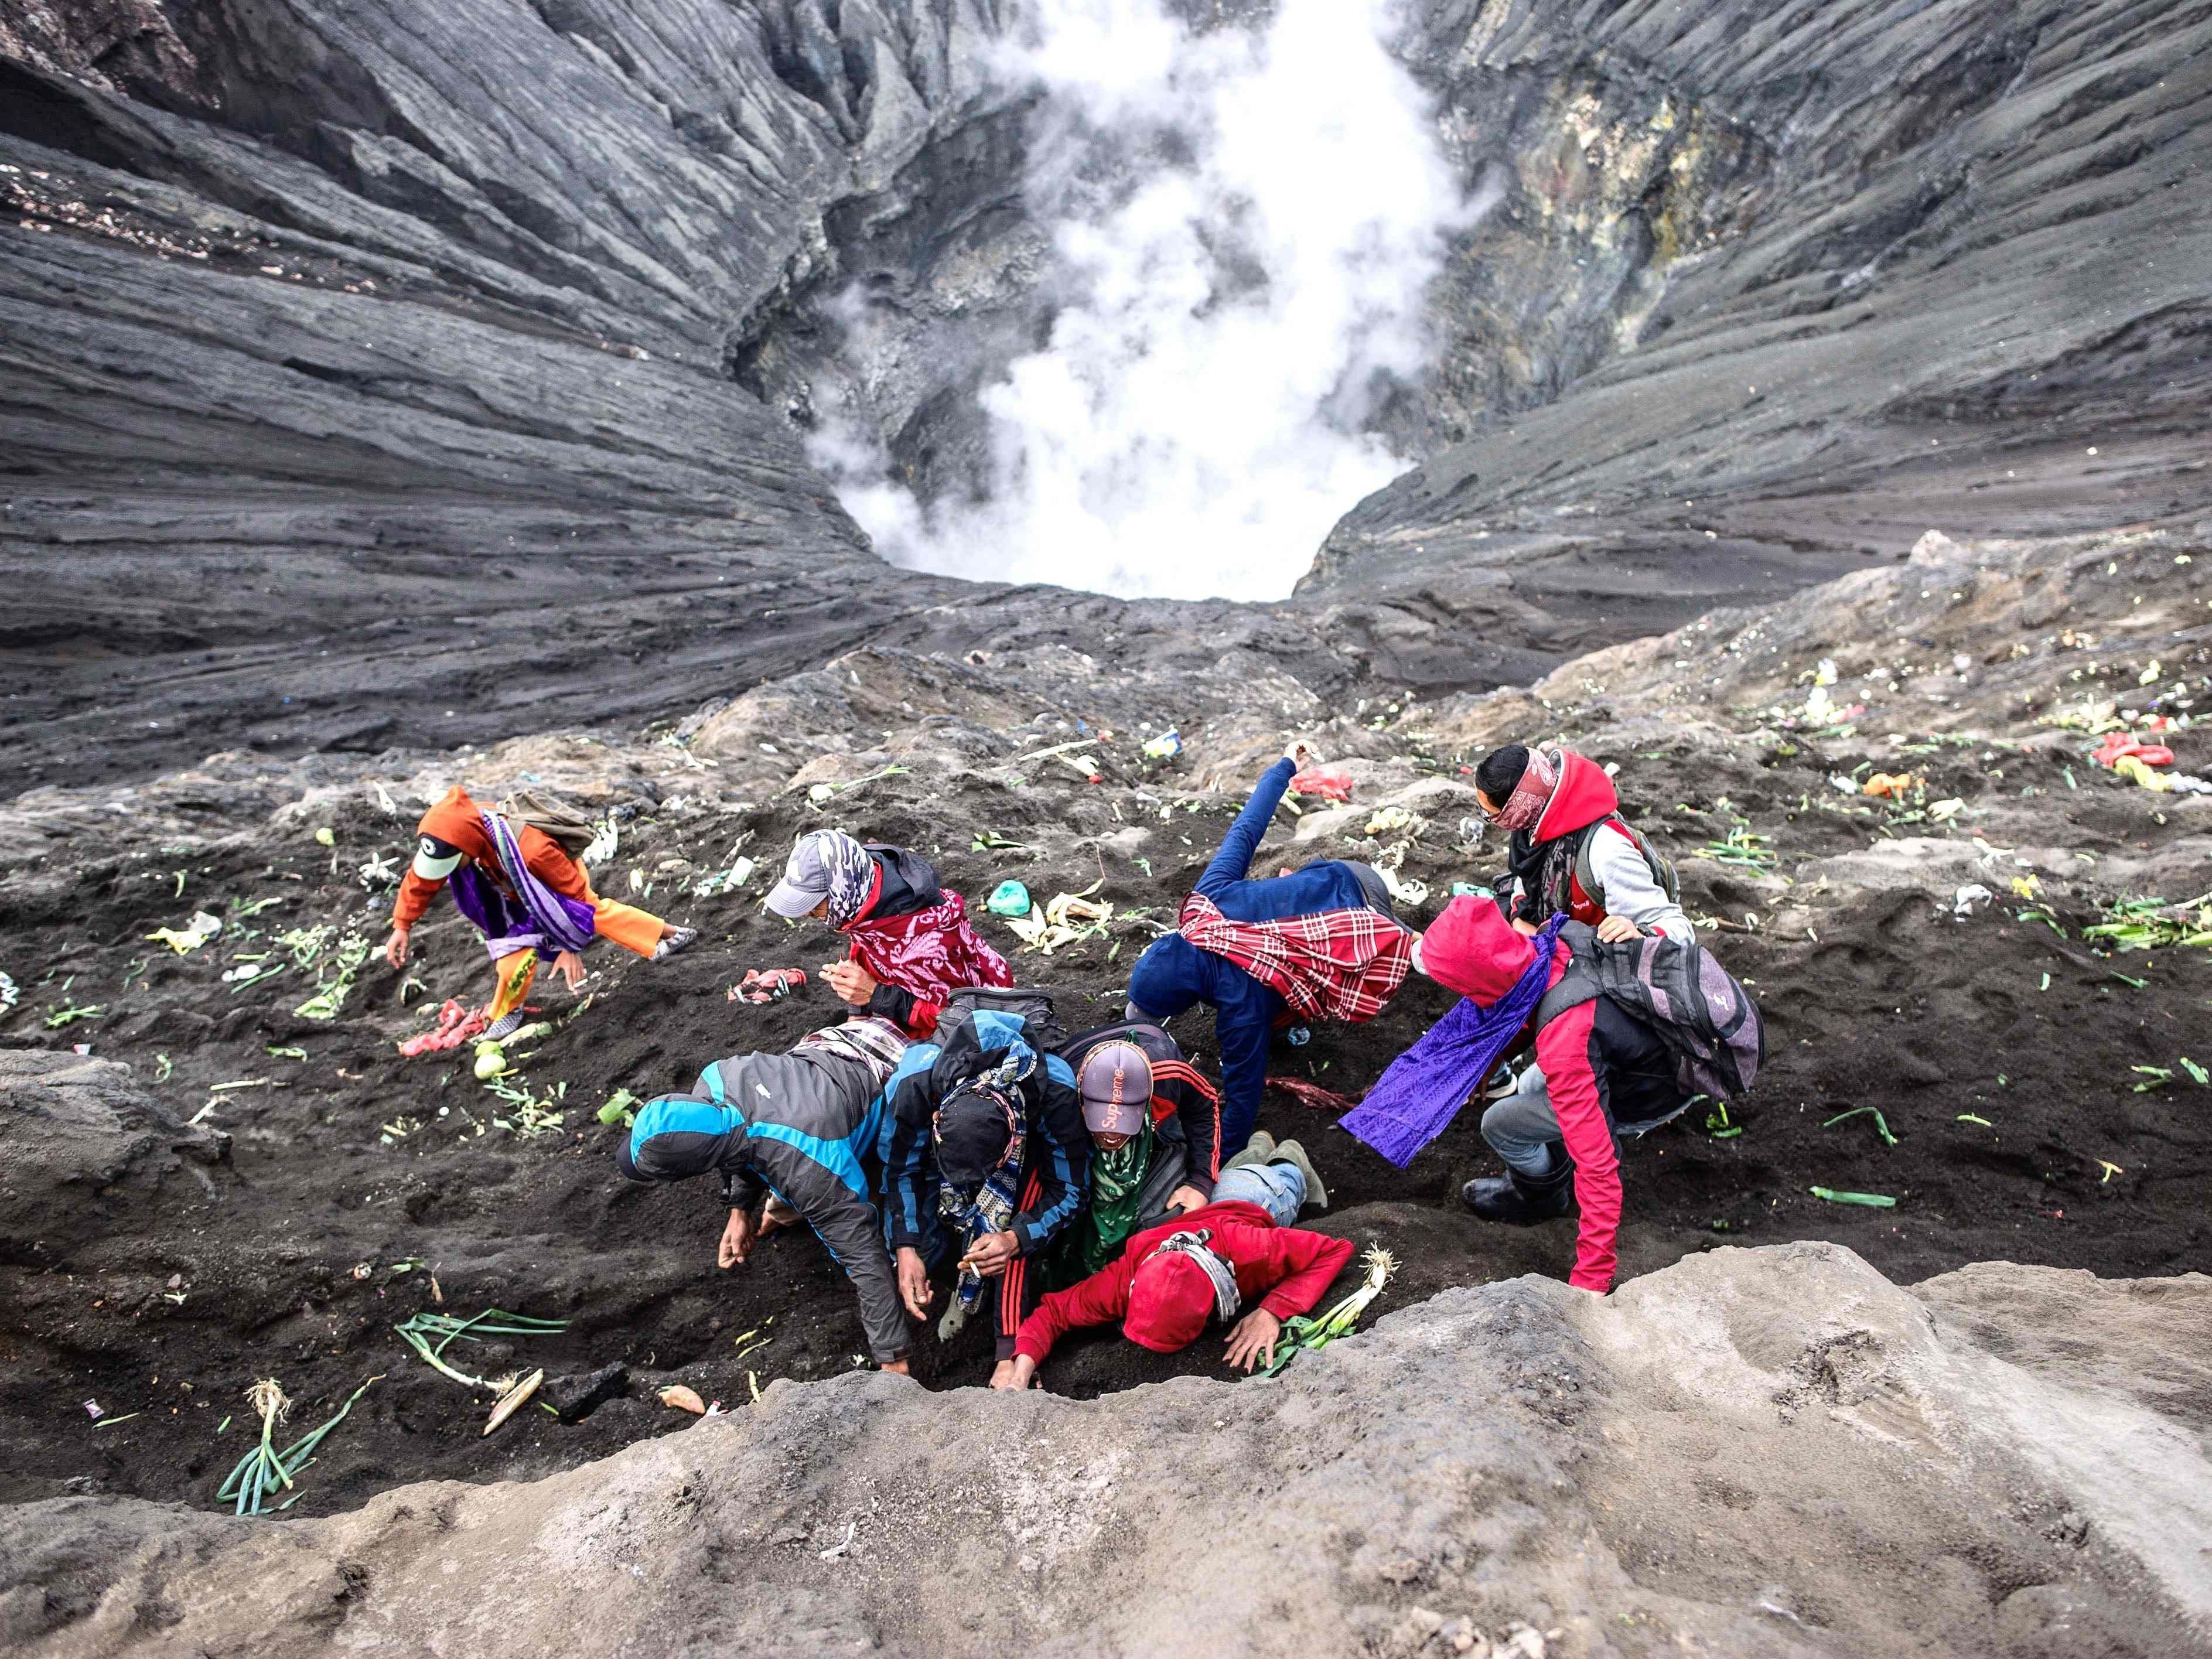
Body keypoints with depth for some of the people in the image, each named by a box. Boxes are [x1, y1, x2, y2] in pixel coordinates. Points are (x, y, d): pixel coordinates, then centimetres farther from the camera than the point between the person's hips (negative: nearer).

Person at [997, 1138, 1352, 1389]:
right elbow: (1055, 1311, -36)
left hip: (1262, 1202, -2)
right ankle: (1258, 1151, 54)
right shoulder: (1129, 1275, -46)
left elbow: (1337, 1249, -44)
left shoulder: (1249, 1248, -53)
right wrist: (1022, 1365, -56)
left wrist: (1272, 1311, -55)